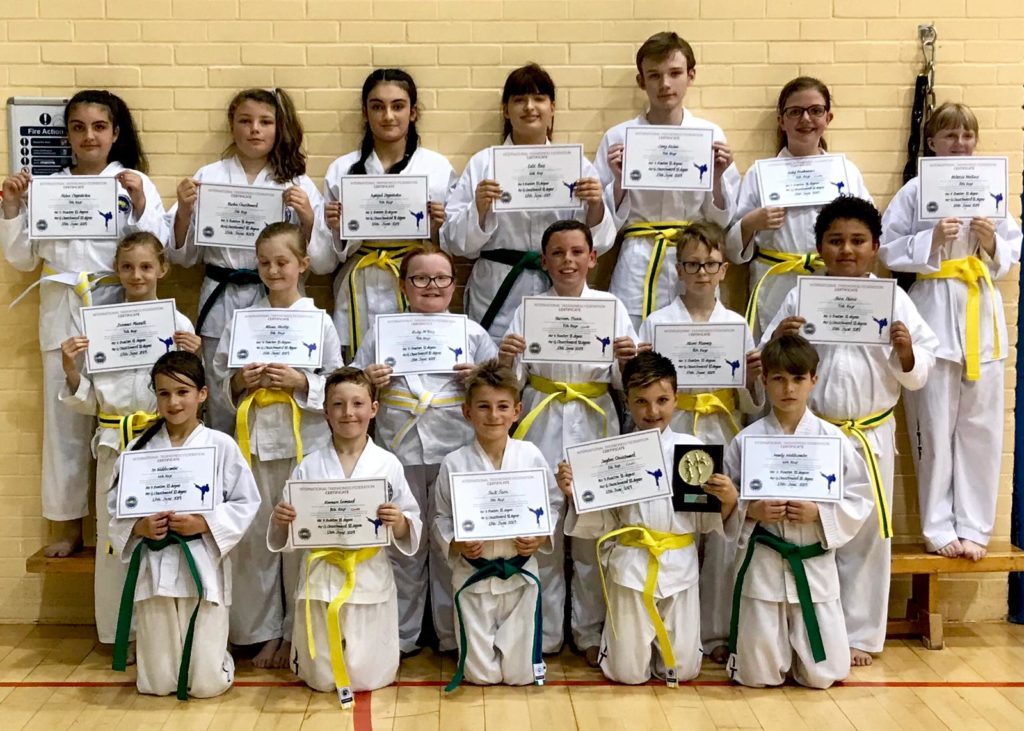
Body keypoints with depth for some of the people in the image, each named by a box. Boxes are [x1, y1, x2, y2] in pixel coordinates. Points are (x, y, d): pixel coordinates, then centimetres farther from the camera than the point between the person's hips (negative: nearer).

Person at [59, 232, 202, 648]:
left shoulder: (179, 325, 1)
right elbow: (86, 402, 6)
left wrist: (194, 360, -12)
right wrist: (70, 371, -12)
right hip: (116, 445, 1)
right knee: (115, 537, 6)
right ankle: (123, 633, 21)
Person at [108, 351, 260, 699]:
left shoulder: (221, 445, -4)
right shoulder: (138, 448, 3)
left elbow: (246, 502, -3)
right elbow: (115, 506, 6)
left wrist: (204, 523, -17)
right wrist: (139, 527, -13)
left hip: (203, 565, -2)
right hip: (154, 567, 2)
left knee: (206, 685, 0)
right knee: (156, 685, 7)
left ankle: (216, 658, 34)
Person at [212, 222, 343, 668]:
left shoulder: (319, 321, 1)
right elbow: (221, 378, 11)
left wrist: (300, 382, -15)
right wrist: (241, 381, -9)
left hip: (304, 440, -2)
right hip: (255, 437, 2)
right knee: (256, 538, 7)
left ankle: (298, 634, 18)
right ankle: (264, 632, 21)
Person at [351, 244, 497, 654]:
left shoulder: (473, 333, 9)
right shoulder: (381, 332, 11)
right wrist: (368, 382, -9)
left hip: (455, 451, -1)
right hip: (398, 449, 1)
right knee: (402, 545, 8)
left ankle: (453, 635, 19)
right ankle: (399, 636, 21)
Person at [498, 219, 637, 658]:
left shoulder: (611, 306, 4)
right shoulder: (529, 308, 4)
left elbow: (624, 383, 4)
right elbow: (513, 382, 3)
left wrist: (627, 362, -17)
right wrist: (506, 362, -18)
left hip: (594, 426, 0)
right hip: (543, 427, 0)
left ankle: (590, 632, 21)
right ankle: (544, 634, 19)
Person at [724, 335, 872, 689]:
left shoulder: (833, 439, -3)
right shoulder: (747, 440, -4)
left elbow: (859, 499, -1)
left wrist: (819, 513, -16)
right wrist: (752, 511, -17)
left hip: (815, 562, 1)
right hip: (762, 562, 0)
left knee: (823, 673, 5)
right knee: (758, 674, 5)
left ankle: (797, 646, 37)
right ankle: (777, 647, 38)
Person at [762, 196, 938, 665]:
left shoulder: (893, 299, 0)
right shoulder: (800, 298, 0)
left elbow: (917, 375, 1)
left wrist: (906, 351, -19)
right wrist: (777, 340, -20)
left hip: (872, 437, 0)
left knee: (866, 537, 10)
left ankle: (858, 634, 27)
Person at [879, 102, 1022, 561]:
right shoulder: (915, 191, 0)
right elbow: (888, 249, -3)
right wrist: (933, 239, -15)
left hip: (982, 314, 3)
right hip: (934, 313, -3)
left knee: (980, 428, 6)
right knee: (934, 428, 2)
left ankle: (973, 527, 17)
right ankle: (939, 528, 14)